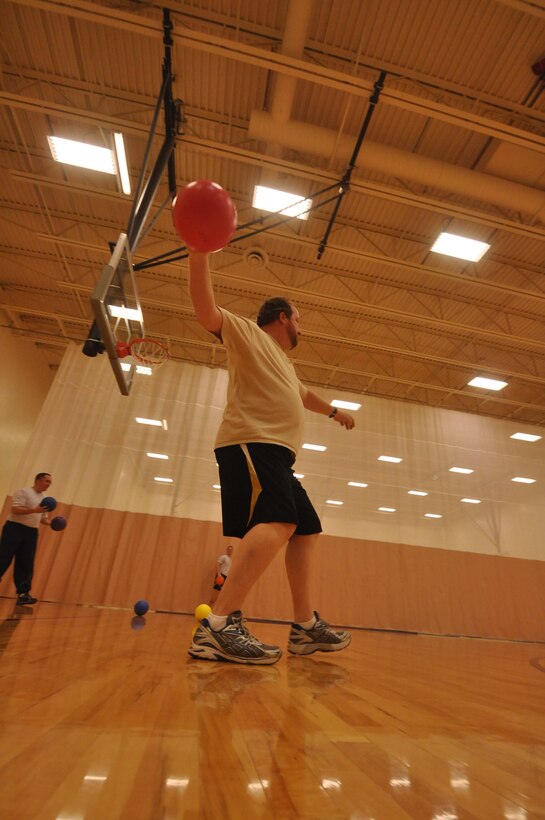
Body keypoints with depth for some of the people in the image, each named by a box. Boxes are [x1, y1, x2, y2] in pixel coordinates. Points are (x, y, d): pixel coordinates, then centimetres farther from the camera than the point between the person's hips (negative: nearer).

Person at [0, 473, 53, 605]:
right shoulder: (23, 492, -6)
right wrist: (34, 510, -28)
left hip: (32, 533, 7)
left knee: (26, 564, 4)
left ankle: (23, 593, 6)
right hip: (15, 528, -6)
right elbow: (15, 510, -17)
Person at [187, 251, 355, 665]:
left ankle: (306, 627, 16)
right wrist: (199, 254, -19)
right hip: (251, 444, -10)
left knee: (305, 531, 9)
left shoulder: (285, 364, 32)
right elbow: (207, 311, -8)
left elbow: (303, 395, 49)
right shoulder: (249, 332, 8)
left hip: (276, 455, 10)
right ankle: (218, 626, -27)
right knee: (278, 523, -28)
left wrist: (333, 411, 61)